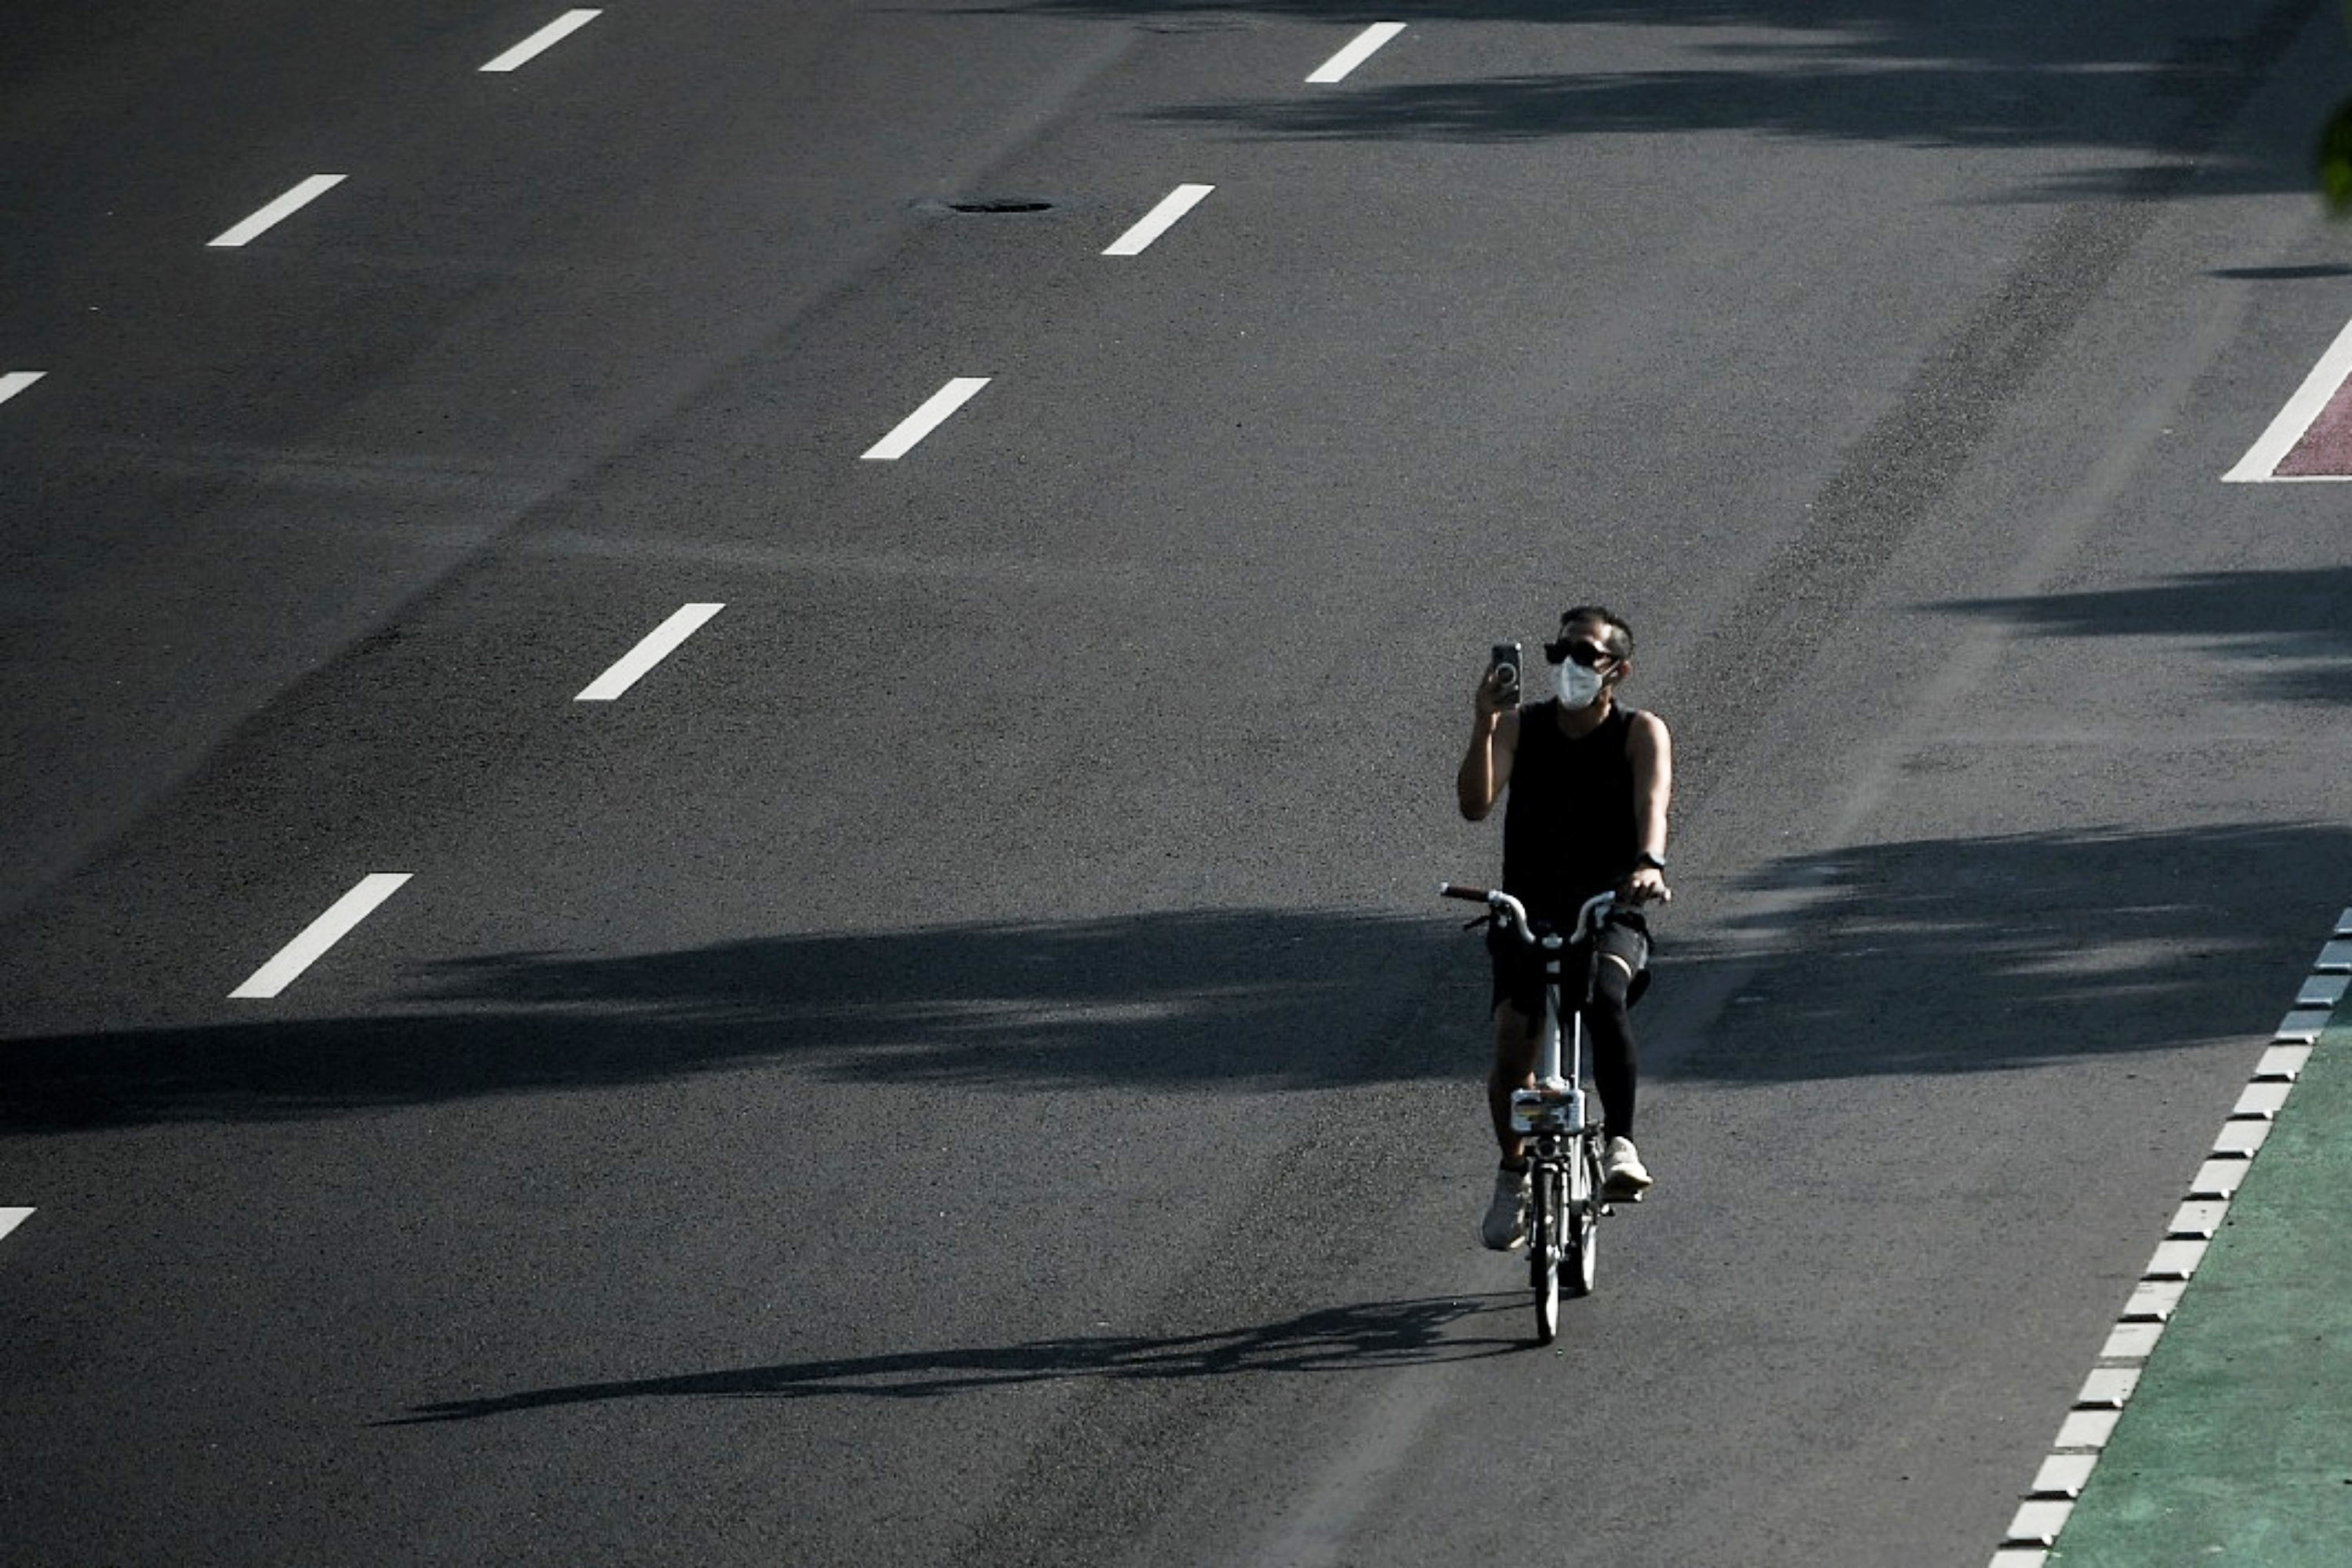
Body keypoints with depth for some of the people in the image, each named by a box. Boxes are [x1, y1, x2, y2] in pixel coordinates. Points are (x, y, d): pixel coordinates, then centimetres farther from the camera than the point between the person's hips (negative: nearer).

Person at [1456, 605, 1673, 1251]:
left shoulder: (1640, 732, -3)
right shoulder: (1520, 727, 1)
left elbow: (1652, 802, -22)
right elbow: (1475, 804, -14)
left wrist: (1649, 863, -43)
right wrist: (1485, 728, -29)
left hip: (1610, 913, -2)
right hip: (1527, 913, 2)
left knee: (1607, 992, -35)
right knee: (1512, 1046, -16)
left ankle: (1621, 1142, -24)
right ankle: (1513, 1172, 10)